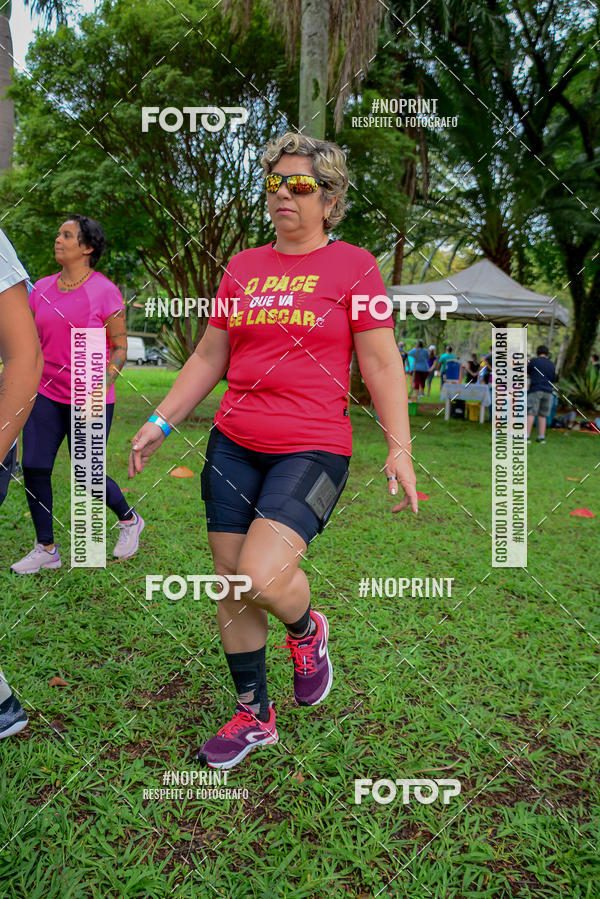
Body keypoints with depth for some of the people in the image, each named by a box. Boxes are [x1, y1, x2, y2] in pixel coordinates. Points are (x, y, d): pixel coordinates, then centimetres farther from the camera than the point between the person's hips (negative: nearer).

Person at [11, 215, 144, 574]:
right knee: (34, 469, 0)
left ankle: (130, 520, 30)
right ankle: (46, 550, 16)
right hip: (47, 394, 5)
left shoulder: (105, 291, -8)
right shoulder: (42, 288, 8)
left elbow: (120, 347, -7)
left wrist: (102, 386, -19)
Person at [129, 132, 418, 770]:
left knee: (262, 577, -21)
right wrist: (159, 423, 11)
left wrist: (398, 447, -6)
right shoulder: (241, 268, 13)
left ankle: (307, 629, 18)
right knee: (230, 584, 7)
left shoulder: (353, 265, 1)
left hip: (313, 449, -5)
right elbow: (209, 358, 16)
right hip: (233, 446, 5)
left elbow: (381, 364, 0)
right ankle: (253, 716, 28)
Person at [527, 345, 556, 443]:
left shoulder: (533, 361, 0)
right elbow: (553, 379, 19)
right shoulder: (552, 365, 12)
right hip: (548, 391, 4)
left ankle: (527, 435, -12)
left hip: (535, 390, -4)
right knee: (542, 415, 8)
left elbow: (527, 373, 14)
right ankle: (541, 437, 4)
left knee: (530, 414, -5)